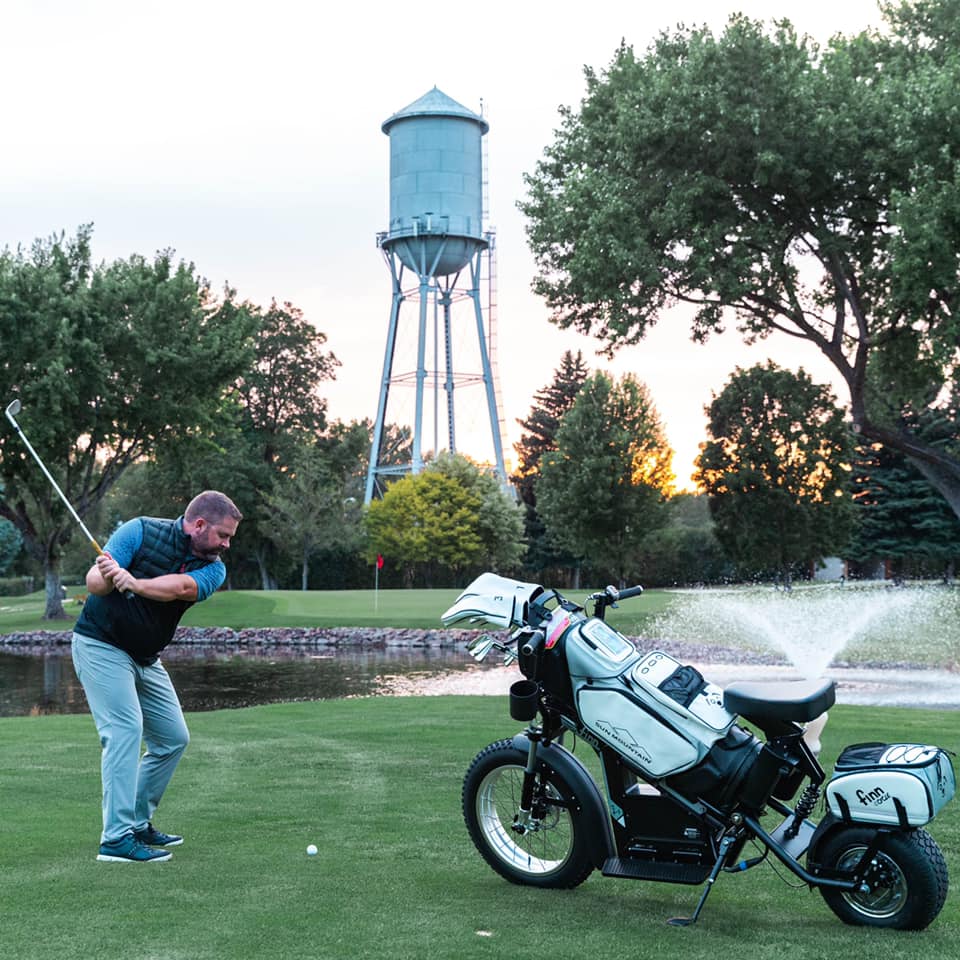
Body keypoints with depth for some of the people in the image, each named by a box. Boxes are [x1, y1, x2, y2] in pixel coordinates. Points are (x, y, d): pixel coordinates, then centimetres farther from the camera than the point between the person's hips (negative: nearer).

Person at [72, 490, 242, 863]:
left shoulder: (212, 569, -6)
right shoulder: (141, 531, -16)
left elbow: (180, 587, -28)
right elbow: (93, 581, -22)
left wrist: (134, 583, -47)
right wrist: (108, 577, -46)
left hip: (145, 659, 7)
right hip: (101, 646, -7)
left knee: (173, 738, 7)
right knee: (125, 729, -19)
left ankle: (138, 822, 18)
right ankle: (116, 838, -19)